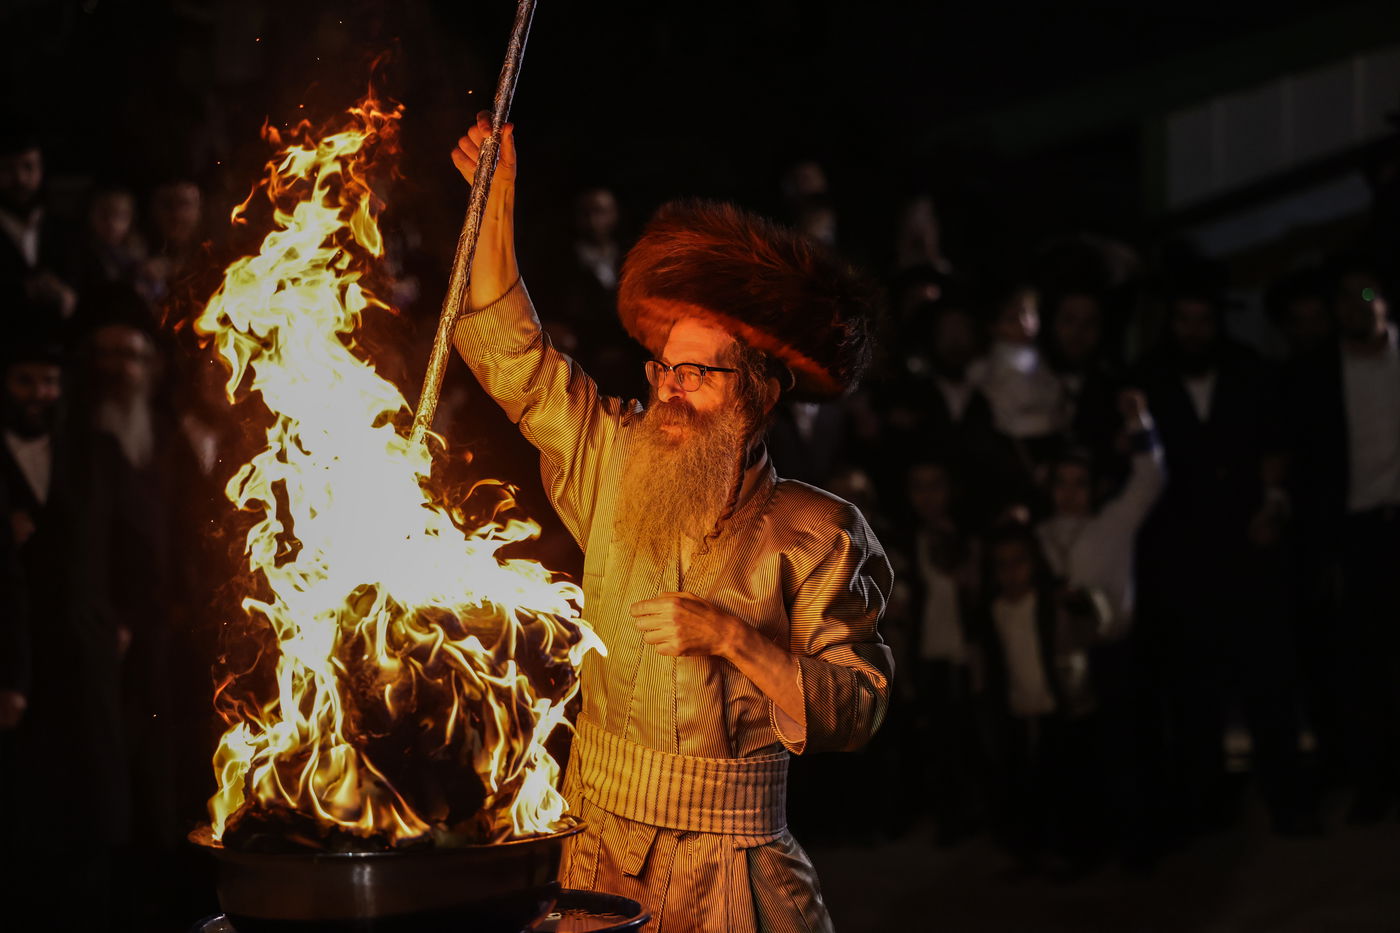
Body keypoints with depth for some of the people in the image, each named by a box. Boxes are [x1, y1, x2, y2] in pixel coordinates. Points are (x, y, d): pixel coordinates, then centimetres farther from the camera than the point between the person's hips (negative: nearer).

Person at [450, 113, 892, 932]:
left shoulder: (813, 534, -6)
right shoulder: (617, 471, 5)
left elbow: (855, 710, -11)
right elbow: (515, 355, 10)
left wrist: (731, 638, -20)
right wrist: (497, 192, 3)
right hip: (597, 845, 3)